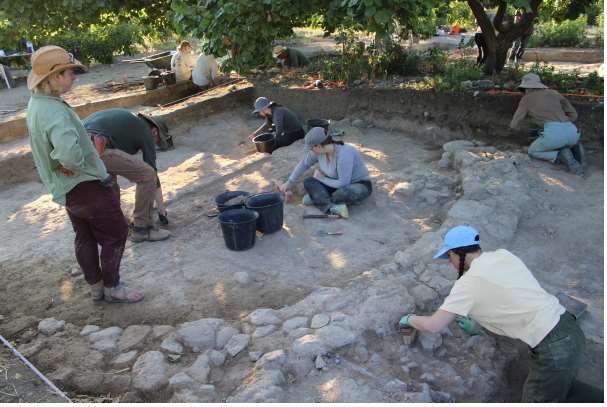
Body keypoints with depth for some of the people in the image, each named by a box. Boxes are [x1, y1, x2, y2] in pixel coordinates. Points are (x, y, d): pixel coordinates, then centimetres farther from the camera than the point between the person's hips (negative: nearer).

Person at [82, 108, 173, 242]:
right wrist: (162, 210, 19)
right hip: (95, 148, -9)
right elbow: (152, 173, 12)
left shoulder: (131, 121, 32)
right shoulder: (146, 132, 9)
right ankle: (142, 228, 5)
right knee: (148, 175, -4)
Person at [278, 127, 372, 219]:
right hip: (340, 184, 7)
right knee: (308, 182, -15)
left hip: (360, 186, -7)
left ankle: (316, 198, -15)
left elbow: (343, 184, -30)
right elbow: (304, 163, 6)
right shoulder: (320, 148, -11)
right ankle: (335, 207, -28)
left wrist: (322, 179, -15)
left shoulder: (344, 154, -34)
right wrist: (289, 183, 10)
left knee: (345, 193, -43)